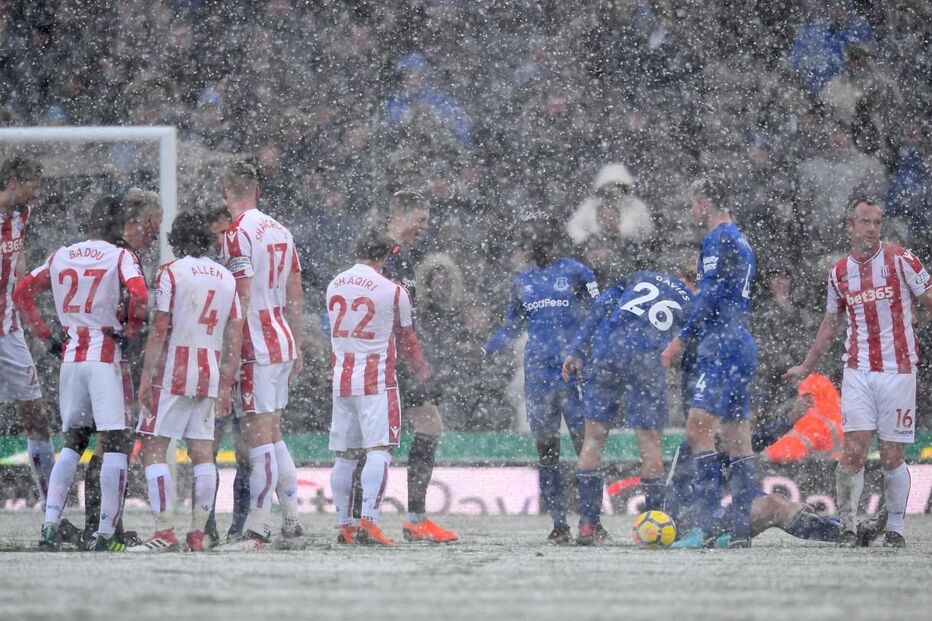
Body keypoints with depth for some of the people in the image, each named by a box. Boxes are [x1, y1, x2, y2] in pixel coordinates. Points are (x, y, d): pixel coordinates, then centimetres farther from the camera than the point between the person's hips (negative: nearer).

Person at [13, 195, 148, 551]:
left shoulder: (61, 257, 10)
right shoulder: (120, 257, -6)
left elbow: (22, 293, 12)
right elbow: (139, 295, -22)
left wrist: (45, 336, 14)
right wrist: (131, 332, -6)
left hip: (70, 356, 5)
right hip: (106, 357, -5)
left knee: (72, 442, 15)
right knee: (114, 443, -2)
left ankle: (50, 525, 4)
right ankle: (105, 534, -7)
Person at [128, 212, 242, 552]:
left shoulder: (171, 272, -4)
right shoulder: (226, 278, 12)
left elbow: (159, 329, -9)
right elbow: (235, 337, 11)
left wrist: (146, 377, -6)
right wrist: (225, 386, 15)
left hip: (173, 373, -6)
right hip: (210, 378, 6)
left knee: (153, 448, -4)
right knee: (203, 453, 7)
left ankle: (165, 532, -12)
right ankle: (198, 534, 5)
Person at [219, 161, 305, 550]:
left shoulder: (238, 233, -12)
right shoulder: (279, 231, 12)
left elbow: (242, 298, -17)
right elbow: (295, 296, 17)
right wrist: (297, 349, 23)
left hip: (256, 345, -8)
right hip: (283, 342, 8)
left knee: (258, 435, -7)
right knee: (272, 435, 15)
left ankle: (258, 528, -8)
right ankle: (292, 525, 16)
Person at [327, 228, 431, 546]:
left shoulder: (334, 285, 9)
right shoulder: (393, 290, -7)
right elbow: (406, 338, 6)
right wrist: (420, 367, 26)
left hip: (341, 379, 6)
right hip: (377, 380, -6)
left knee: (344, 455, 10)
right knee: (379, 450, -9)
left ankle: (344, 525, 12)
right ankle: (369, 521, -21)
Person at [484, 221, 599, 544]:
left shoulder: (575, 272, 2)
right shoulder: (522, 282, 16)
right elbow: (512, 326, 25)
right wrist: (483, 350, 14)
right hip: (537, 371, 4)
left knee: (585, 443, -8)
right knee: (546, 449, 1)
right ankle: (559, 523, 5)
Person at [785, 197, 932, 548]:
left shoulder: (900, 260, -1)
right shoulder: (840, 273, 9)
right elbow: (831, 323, 22)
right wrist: (807, 367, 27)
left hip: (898, 371, -2)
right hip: (858, 372, 2)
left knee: (892, 457, 1)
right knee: (853, 450, -10)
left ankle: (895, 529, 14)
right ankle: (848, 528, -2)